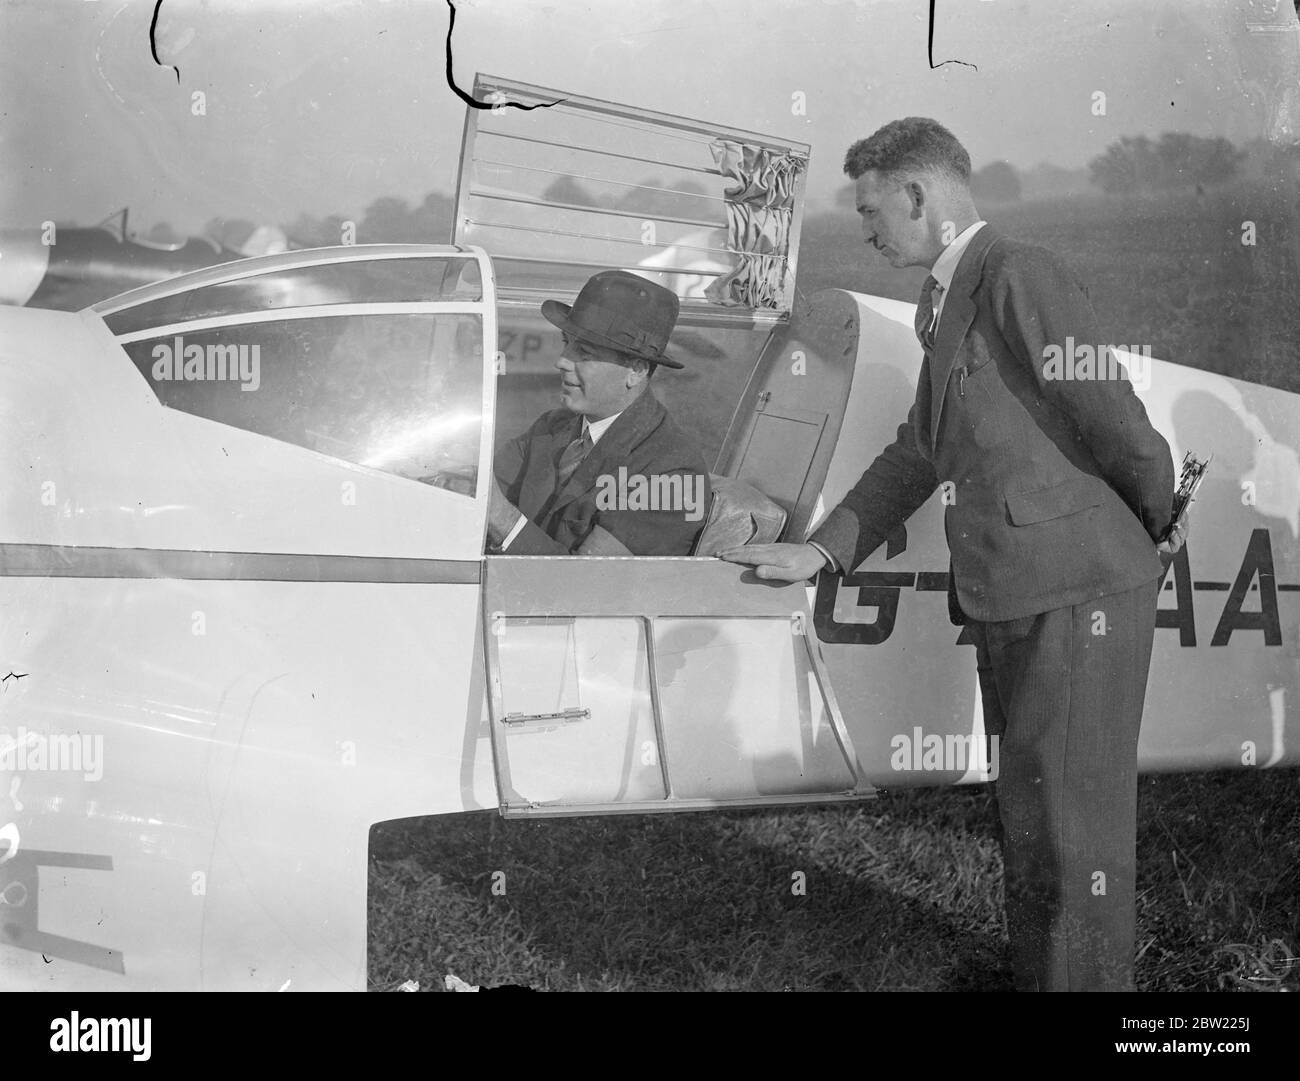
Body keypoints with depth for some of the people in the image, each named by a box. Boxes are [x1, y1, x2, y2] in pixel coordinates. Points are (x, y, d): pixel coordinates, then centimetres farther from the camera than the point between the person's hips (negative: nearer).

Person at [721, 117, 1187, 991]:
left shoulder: (1022, 277, -15)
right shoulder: (944, 304, 14)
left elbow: (1123, 433, -14)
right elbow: (921, 452, 21)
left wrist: (1158, 532, 4)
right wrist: (821, 552, 15)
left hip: (1077, 592, -9)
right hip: (1006, 599, 9)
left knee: (1073, 823, 0)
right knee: (1026, 813, 19)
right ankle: (1036, 971, 34)